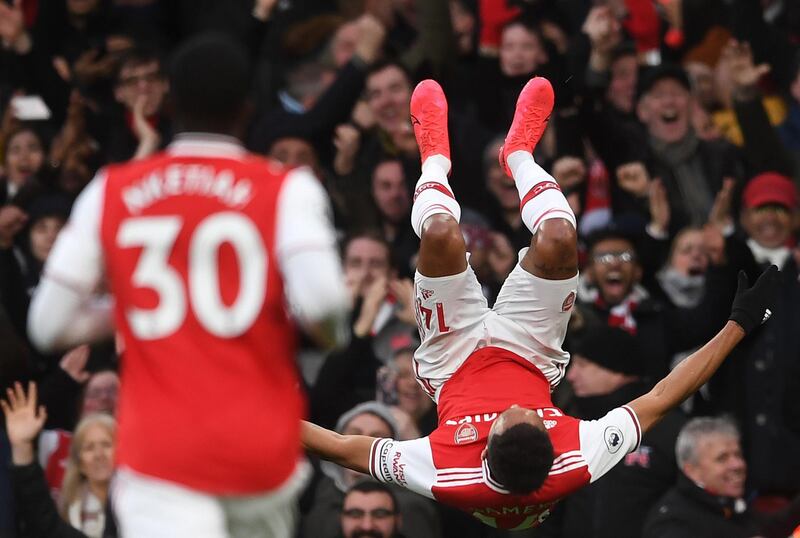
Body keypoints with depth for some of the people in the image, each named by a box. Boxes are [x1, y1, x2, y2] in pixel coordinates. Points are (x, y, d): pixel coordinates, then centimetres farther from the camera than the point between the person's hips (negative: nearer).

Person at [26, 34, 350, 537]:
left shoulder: (110, 193, 5)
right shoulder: (287, 189, -2)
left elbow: (48, 326, 7)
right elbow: (320, 302, -17)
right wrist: (333, 331, 6)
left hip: (157, 453, 0)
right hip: (261, 451, 0)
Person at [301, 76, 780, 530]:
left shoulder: (445, 475, -45)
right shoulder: (577, 465, -41)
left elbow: (346, 448, -32)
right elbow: (660, 401, -30)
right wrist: (740, 324, -27)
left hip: (454, 362, -1)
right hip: (528, 357, 1)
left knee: (442, 233, -22)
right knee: (558, 239, -20)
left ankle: (435, 158, 21)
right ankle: (519, 153, 21)